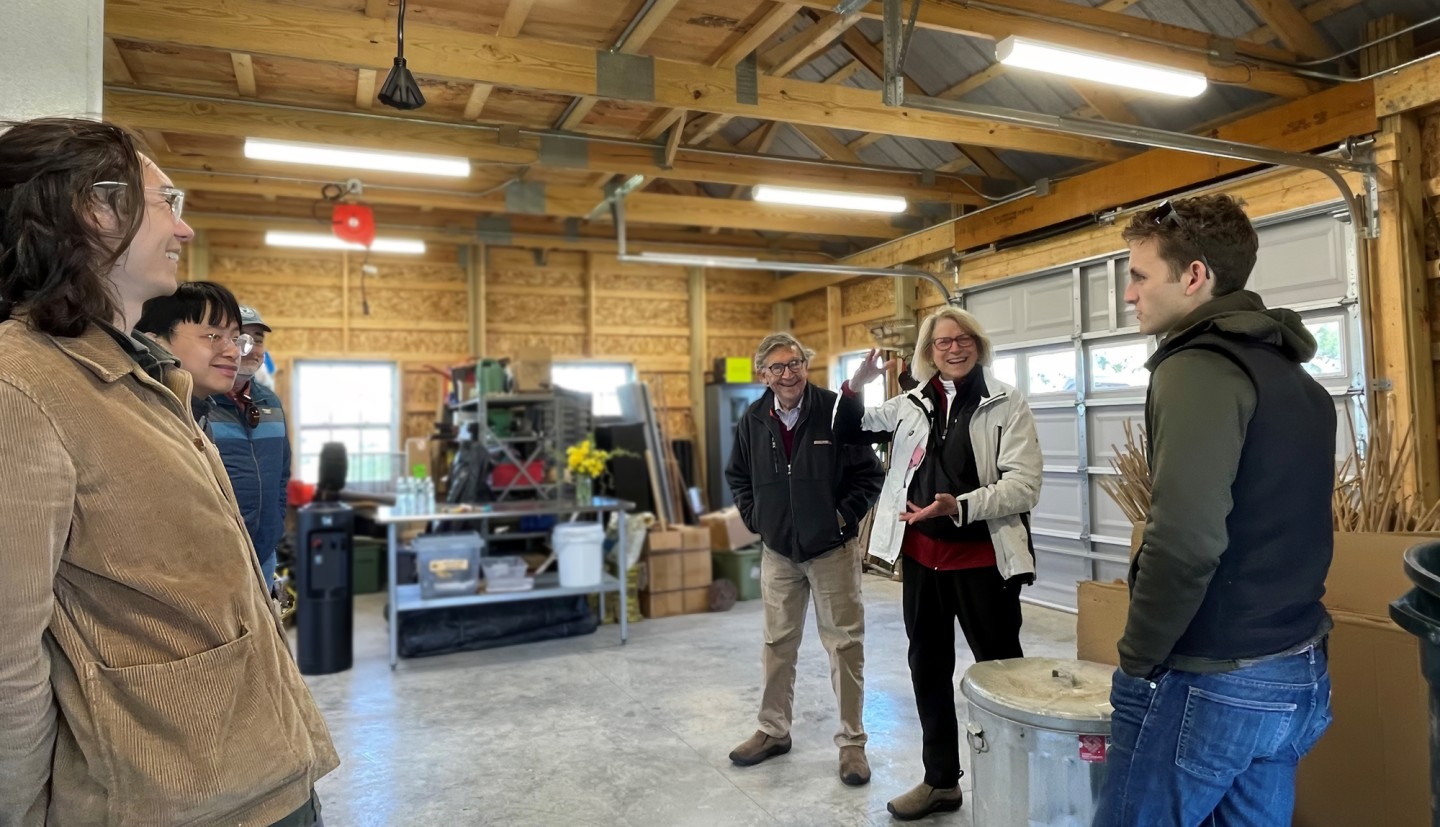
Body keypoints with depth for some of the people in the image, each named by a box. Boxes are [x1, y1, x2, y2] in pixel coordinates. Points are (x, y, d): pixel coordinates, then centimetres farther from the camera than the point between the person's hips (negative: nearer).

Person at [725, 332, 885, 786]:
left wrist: (845, 517, -12)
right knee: (777, 643, 15)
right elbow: (737, 475, 15)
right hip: (778, 551, 4)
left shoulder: (838, 411, -14)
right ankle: (773, 731, 31)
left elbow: (870, 474, -8)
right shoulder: (753, 420, -1)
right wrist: (753, 516, 5)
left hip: (832, 549, -4)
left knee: (844, 644, 4)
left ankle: (852, 741, 18)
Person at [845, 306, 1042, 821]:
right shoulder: (912, 404, 8)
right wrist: (855, 386, 1)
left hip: (983, 559, -5)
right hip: (921, 556, 5)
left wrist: (960, 506, -27)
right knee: (928, 667, 15)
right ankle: (940, 780, 33)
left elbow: (1024, 484, -15)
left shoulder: (1007, 404, -6)